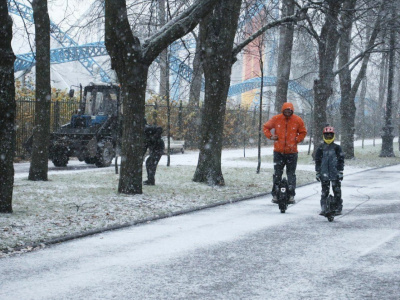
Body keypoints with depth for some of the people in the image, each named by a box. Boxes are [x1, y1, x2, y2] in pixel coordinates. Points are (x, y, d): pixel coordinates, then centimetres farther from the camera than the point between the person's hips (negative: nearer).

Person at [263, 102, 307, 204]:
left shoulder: (298, 120, 0)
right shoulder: (276, 119, 0)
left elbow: (303, 132, 12)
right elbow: (266, 127, 13)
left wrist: (297, 140, -2)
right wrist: (270, 136, -2)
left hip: (292, 152, 0)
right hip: (278, 151, 0)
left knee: (291, 174, 2)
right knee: (277, 174, 3)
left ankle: (291, 195, 7)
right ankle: (275, 195, 9)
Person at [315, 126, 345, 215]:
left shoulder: (337, 147, 4)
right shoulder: (321, 148, 9)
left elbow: (341, 160, 5)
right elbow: (317, 160, 13)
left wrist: (340, 172, 0)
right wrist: (317, 172, 9)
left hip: (335, 174, -1)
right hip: (324, 174, 1)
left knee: (337, 191, -1)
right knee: (324, 191, 2)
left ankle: (338, 208, 5)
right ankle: (323, 208, 4)